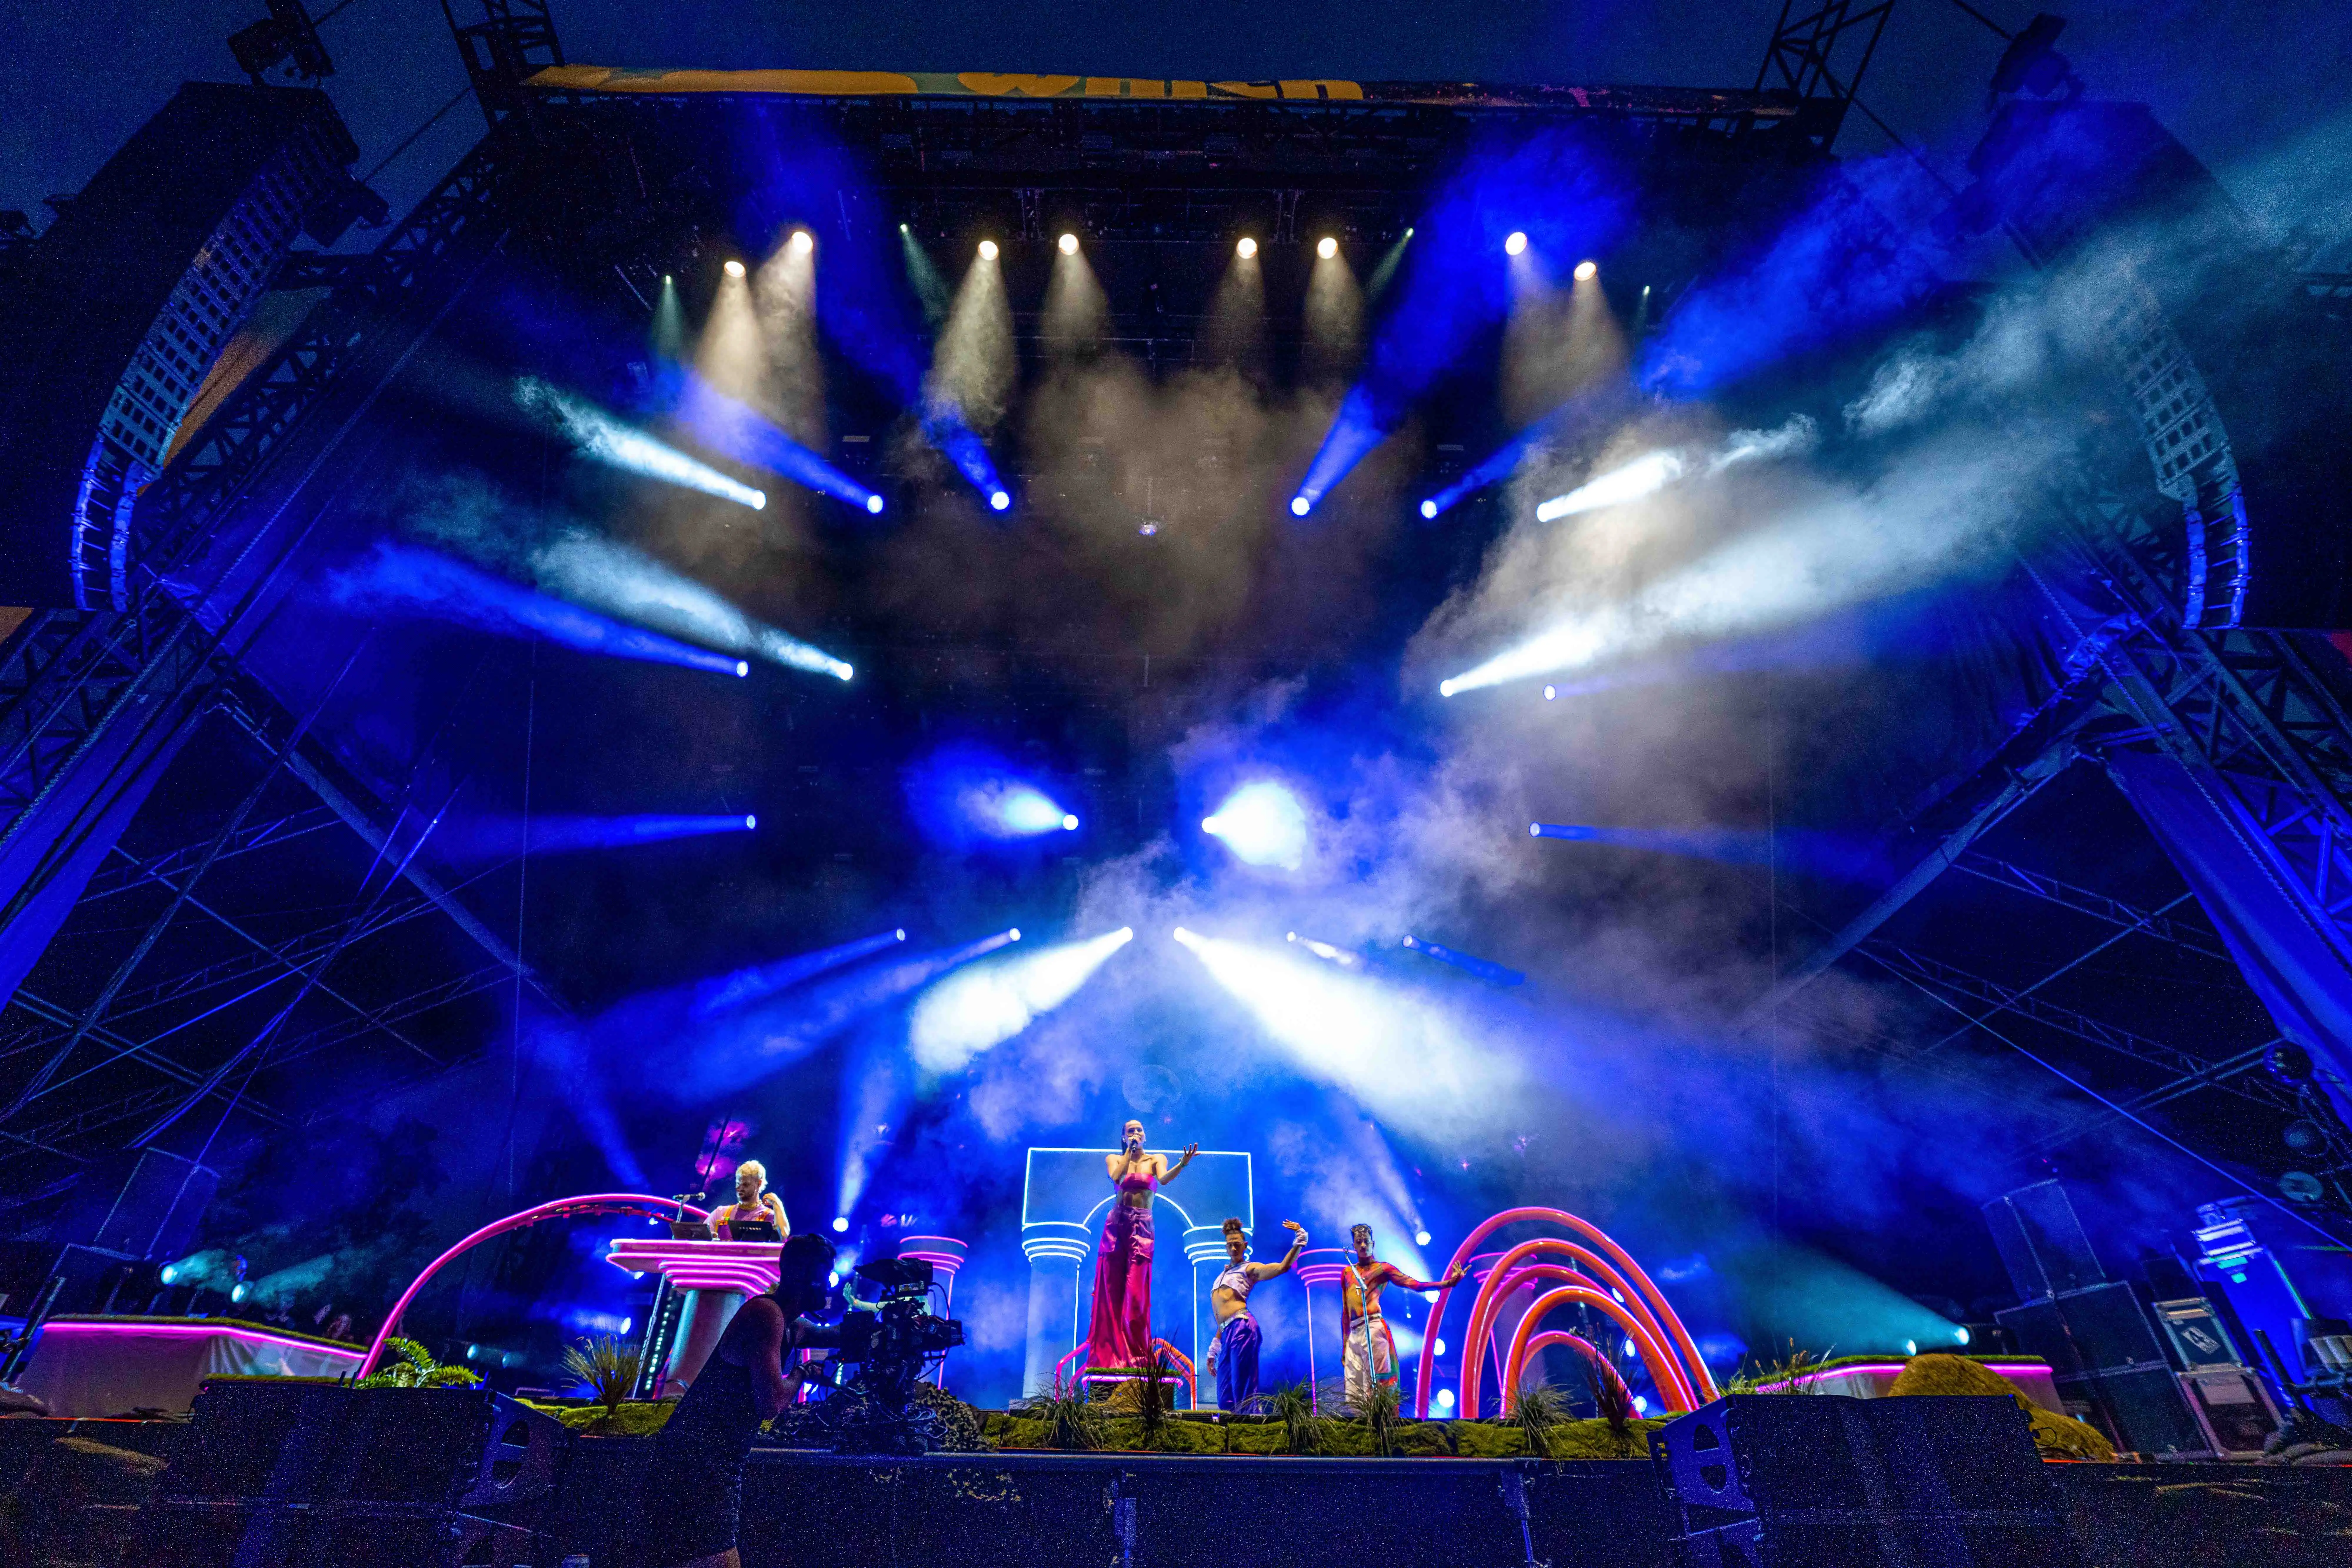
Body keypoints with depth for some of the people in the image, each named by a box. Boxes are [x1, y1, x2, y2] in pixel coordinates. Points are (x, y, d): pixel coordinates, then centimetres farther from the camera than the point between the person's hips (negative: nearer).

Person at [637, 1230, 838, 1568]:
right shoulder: (766, 1313, -19)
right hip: (695, 1467, -9)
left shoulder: (793, 1328, 12)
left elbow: (835, 1335, 31)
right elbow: (771, 1404, -26)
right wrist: (801, 1373, -7)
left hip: (719, 1468, 9)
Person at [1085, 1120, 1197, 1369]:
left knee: (1136, 1292, -5)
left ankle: (1136, 1356, 2)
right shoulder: (1114, 1159, 10)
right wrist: (1130, 1151, -6)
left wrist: (1183, 1164, -33)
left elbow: (1163, 1179, -14)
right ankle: (1108, 1354, 7)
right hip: (1116, 1225, 1)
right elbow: (1116, 1178, -12)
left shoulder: (1156, 1159, 8)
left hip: (1142, 1227, -1)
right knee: (1111, 1290, 0)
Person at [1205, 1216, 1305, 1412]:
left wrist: (1299, 1240, -12)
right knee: (1225, 1400, 5)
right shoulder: (1223, 1276, 28)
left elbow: (1283, 1267, -8)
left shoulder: (1250, 1268, 8)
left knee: (1243, 1395, -12)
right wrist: (1213, 1351, 26)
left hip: (1242, 1328, -7)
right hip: (1227, 1334, 8)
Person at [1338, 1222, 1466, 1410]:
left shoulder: (1383, 1268, 8)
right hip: (1353, 1334, 5)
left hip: (1372, 1330, -5)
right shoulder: (1347, 1273, 21)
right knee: (1354, 1398, 3)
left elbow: (1416, 1285, -3)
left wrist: (1448, 1283, -15)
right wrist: (1344, 1346, 20)